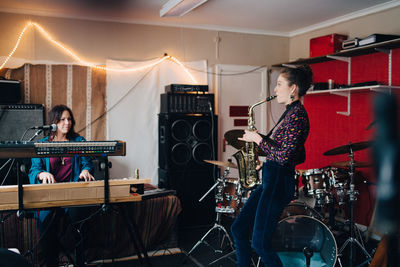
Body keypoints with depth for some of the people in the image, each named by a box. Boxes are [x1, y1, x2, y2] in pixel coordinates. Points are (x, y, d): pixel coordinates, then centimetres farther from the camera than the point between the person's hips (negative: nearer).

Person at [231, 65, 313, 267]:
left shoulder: (297, 114, -15)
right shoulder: (290, 112, 16)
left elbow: (284, 156, -23)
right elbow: (299, 156, 20)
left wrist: (258, 139, -13)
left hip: (279, 182, -10)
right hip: (270, 179, 10)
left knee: (259, 243, -4)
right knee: (238, 229, 11)